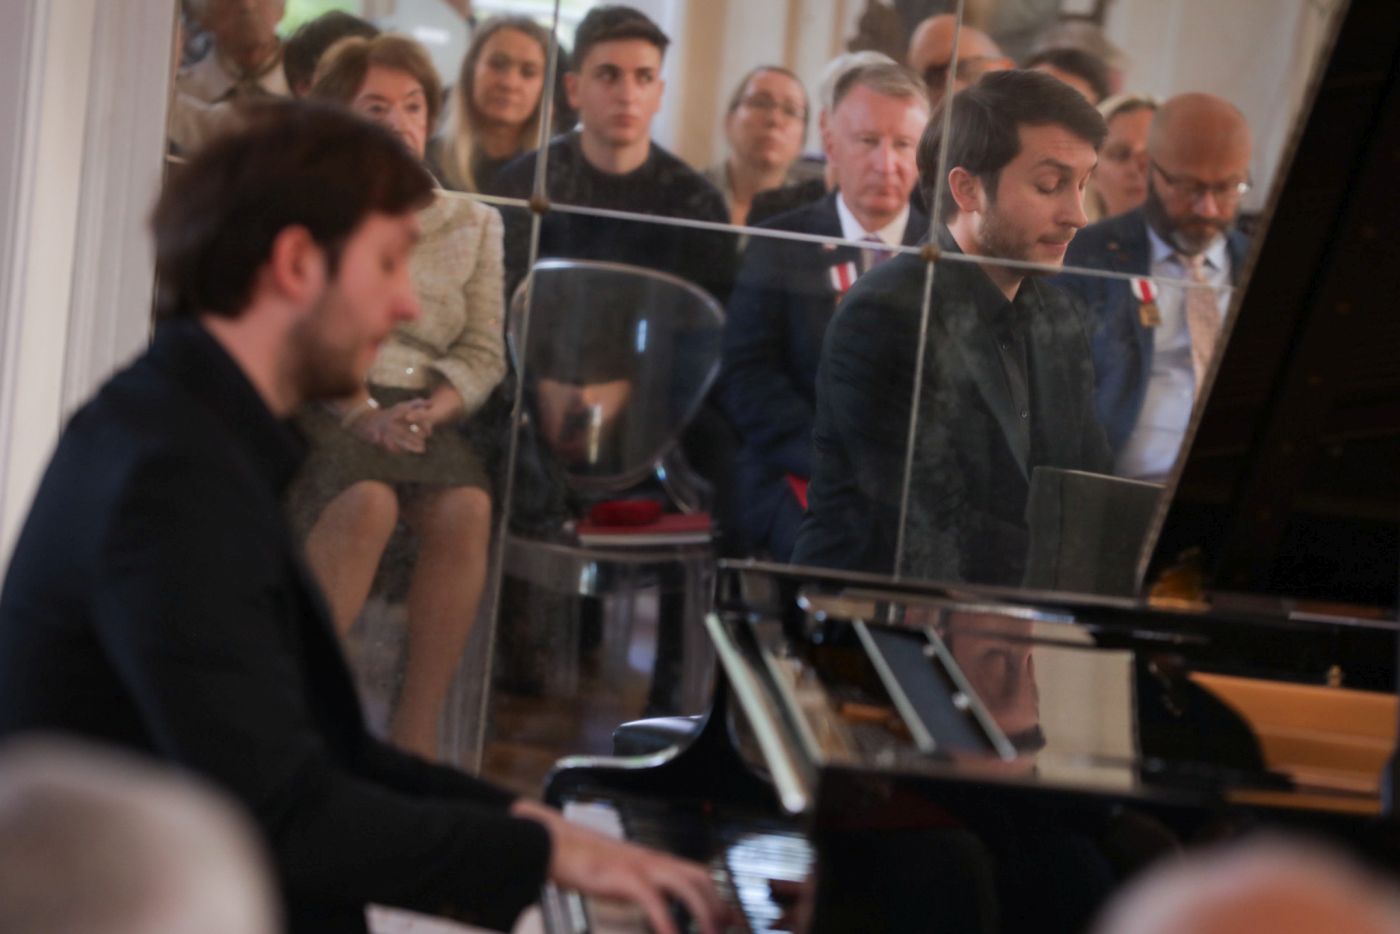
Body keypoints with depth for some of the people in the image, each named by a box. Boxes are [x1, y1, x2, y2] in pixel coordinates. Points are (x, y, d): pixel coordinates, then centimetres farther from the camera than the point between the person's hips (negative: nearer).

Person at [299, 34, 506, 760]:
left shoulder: (473, 223, 19)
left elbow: (483, 353, 12)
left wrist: (432, 411, -10)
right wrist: (362, 414, -17)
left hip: (425, 411, 3)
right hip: (322, 405, -3)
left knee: (465, 508, -32)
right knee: (366, 503, -37)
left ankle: (416, 733, -31)